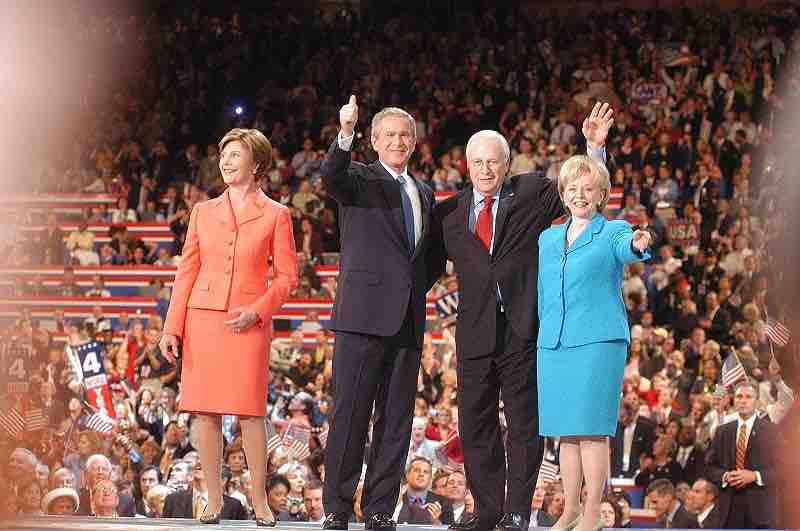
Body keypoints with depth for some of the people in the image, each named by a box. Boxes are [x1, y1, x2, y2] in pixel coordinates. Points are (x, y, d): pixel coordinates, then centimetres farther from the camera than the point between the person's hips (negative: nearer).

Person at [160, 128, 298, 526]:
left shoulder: (275, 215, 4)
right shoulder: (203, 212, 12)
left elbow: (287, 275, 3)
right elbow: (187, 271, 10)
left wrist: (257, 311, -12)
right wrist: (172, 328, 3)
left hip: (248, 324, -3)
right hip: (202, 318, 3)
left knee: (249, 411, -6)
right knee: (205, 411, 1)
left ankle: (260, 501, 4)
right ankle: (214, 500, 8)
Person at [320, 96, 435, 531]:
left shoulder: (424, 193, 20)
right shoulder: (359, 179, 3)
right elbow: (331, 175, -21)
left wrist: (418, 291, 11)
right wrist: (345, 134, -39)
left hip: (408, 320, 6)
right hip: (364, 314, -6)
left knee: (396, 418, 5)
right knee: (350, 413, -6)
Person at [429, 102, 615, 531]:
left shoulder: (531, 193, 6)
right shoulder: (449, 213, 11)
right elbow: (432, 265, 16)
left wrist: (595, 146, -4)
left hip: (523, 329, -3)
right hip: (474, 331, 3)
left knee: (524, 424, 0)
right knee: (475, 425, 6)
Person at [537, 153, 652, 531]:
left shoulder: (613, 232, 2)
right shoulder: (548, 238, 16)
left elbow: (624, 248, -22)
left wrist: (638, 245, -44)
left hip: (598, 340, -5)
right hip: (553, 344, 5)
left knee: (592, 429, -7)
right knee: (565, 431, 8)